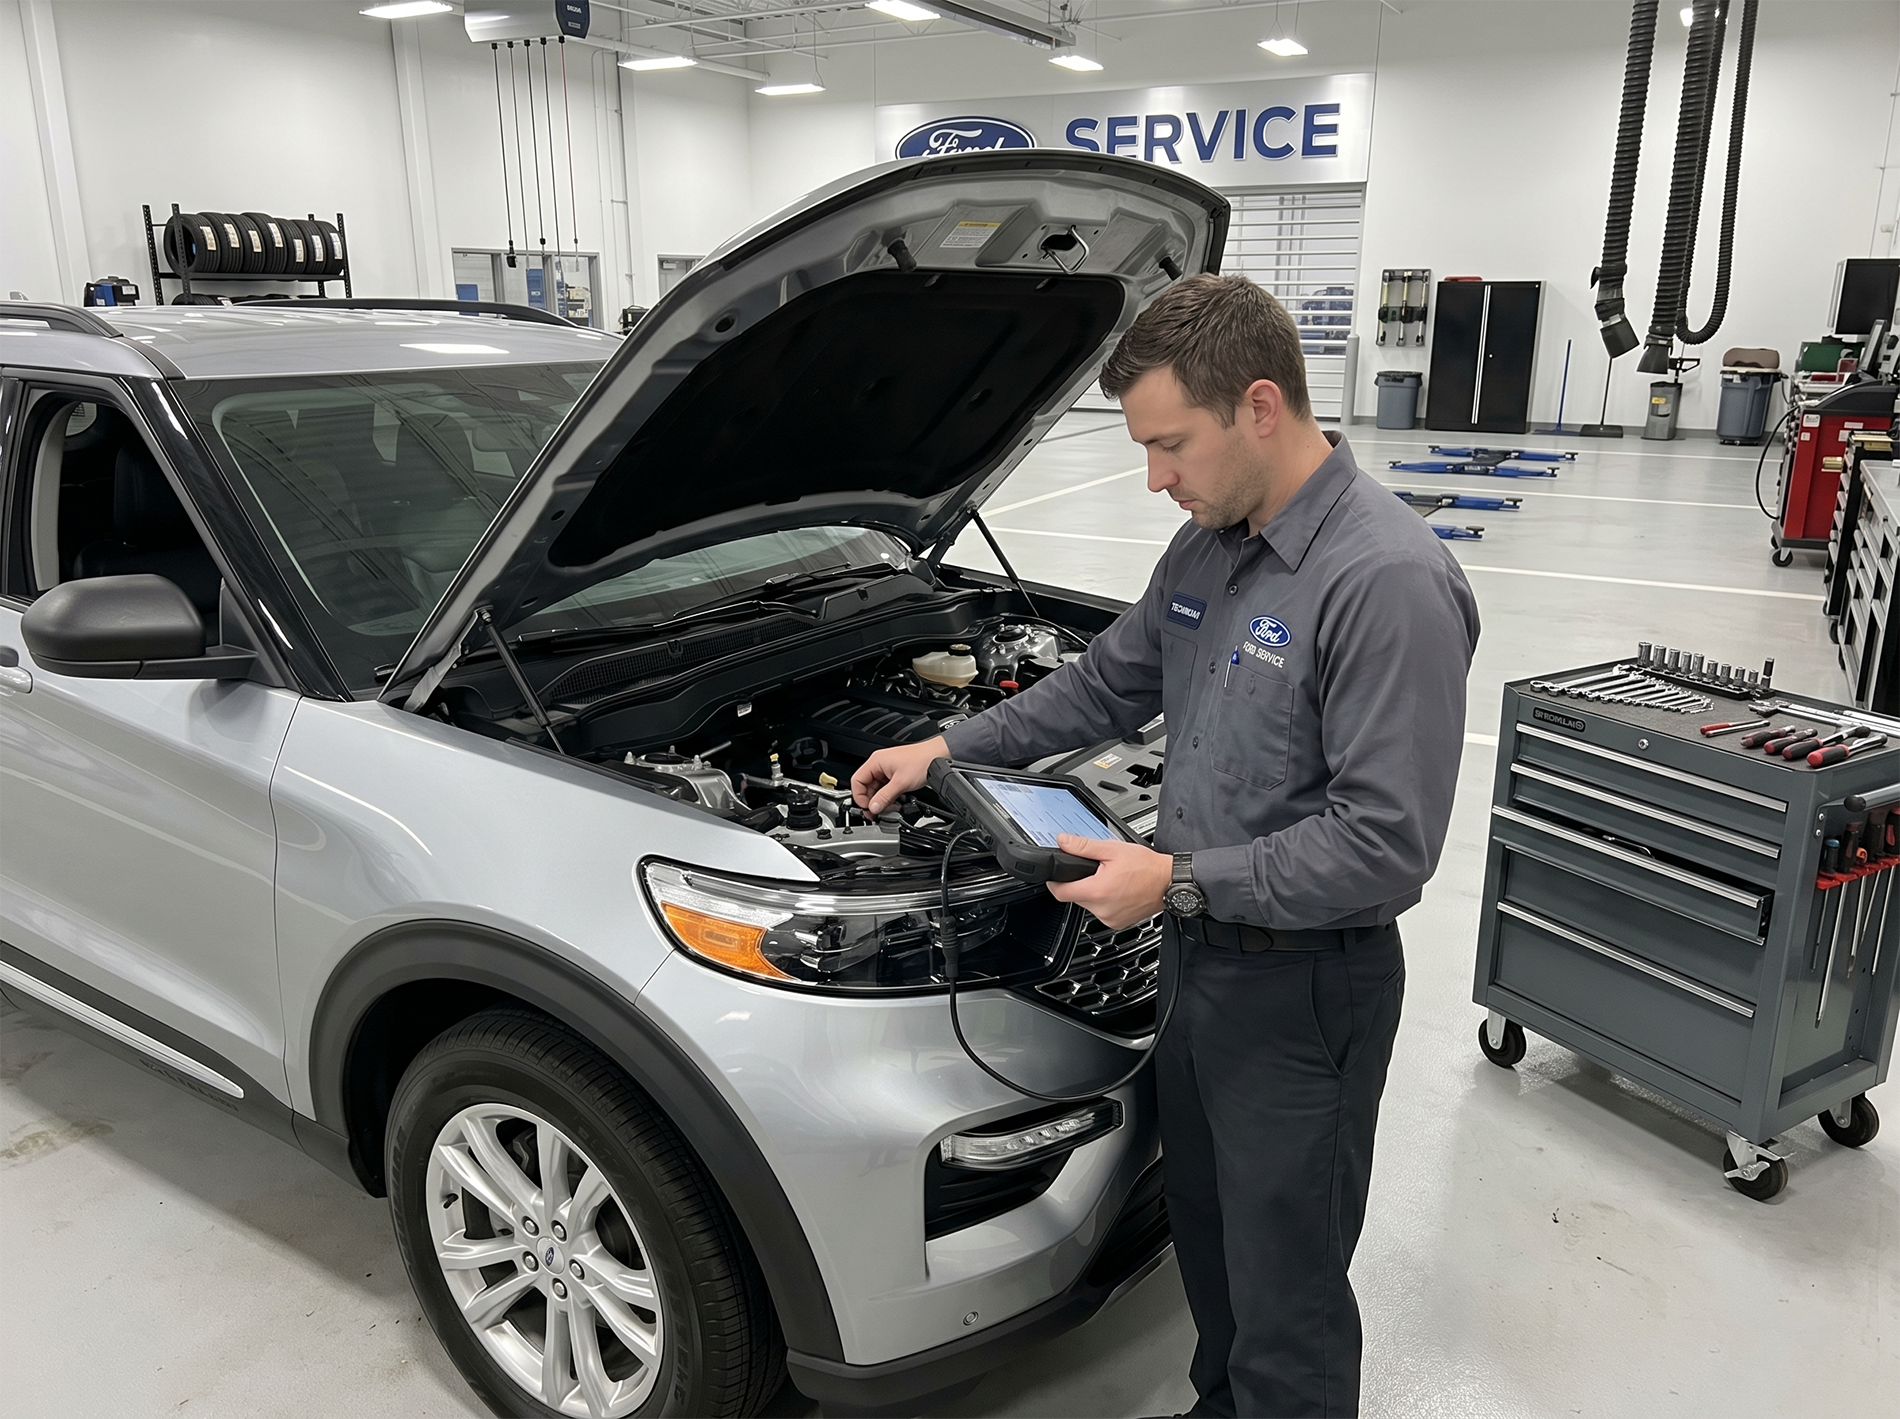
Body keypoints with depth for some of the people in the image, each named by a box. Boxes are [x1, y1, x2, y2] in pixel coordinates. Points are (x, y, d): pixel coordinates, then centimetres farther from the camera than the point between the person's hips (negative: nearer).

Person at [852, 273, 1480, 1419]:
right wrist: (949, 749, 13)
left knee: (1287, 1298, 9)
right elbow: (1110, 684, 17)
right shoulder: (1208, 548, 3)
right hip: (1202, 954, 9)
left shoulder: (1390, 582, -25)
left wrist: (1180, 882, -24)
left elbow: (1387, 843, -27)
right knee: (1208, 1241, 27)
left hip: (1304, 989, -8)